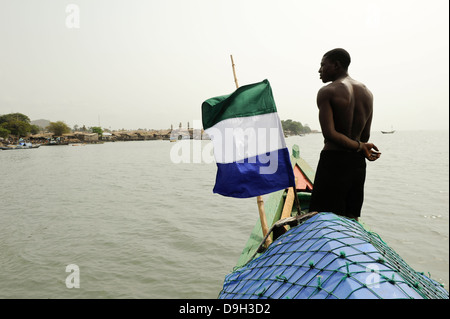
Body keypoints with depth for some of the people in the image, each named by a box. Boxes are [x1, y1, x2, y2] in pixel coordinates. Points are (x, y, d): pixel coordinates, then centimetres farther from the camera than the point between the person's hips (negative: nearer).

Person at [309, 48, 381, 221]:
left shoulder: (327, 92, -10)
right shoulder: (367, 93, 10)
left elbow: (329, 134, -19)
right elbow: (365, 135, 12)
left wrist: (360, 147, -11)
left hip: (333, 161, -7)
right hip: (358, 163, 7)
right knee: (352, 218, 15)